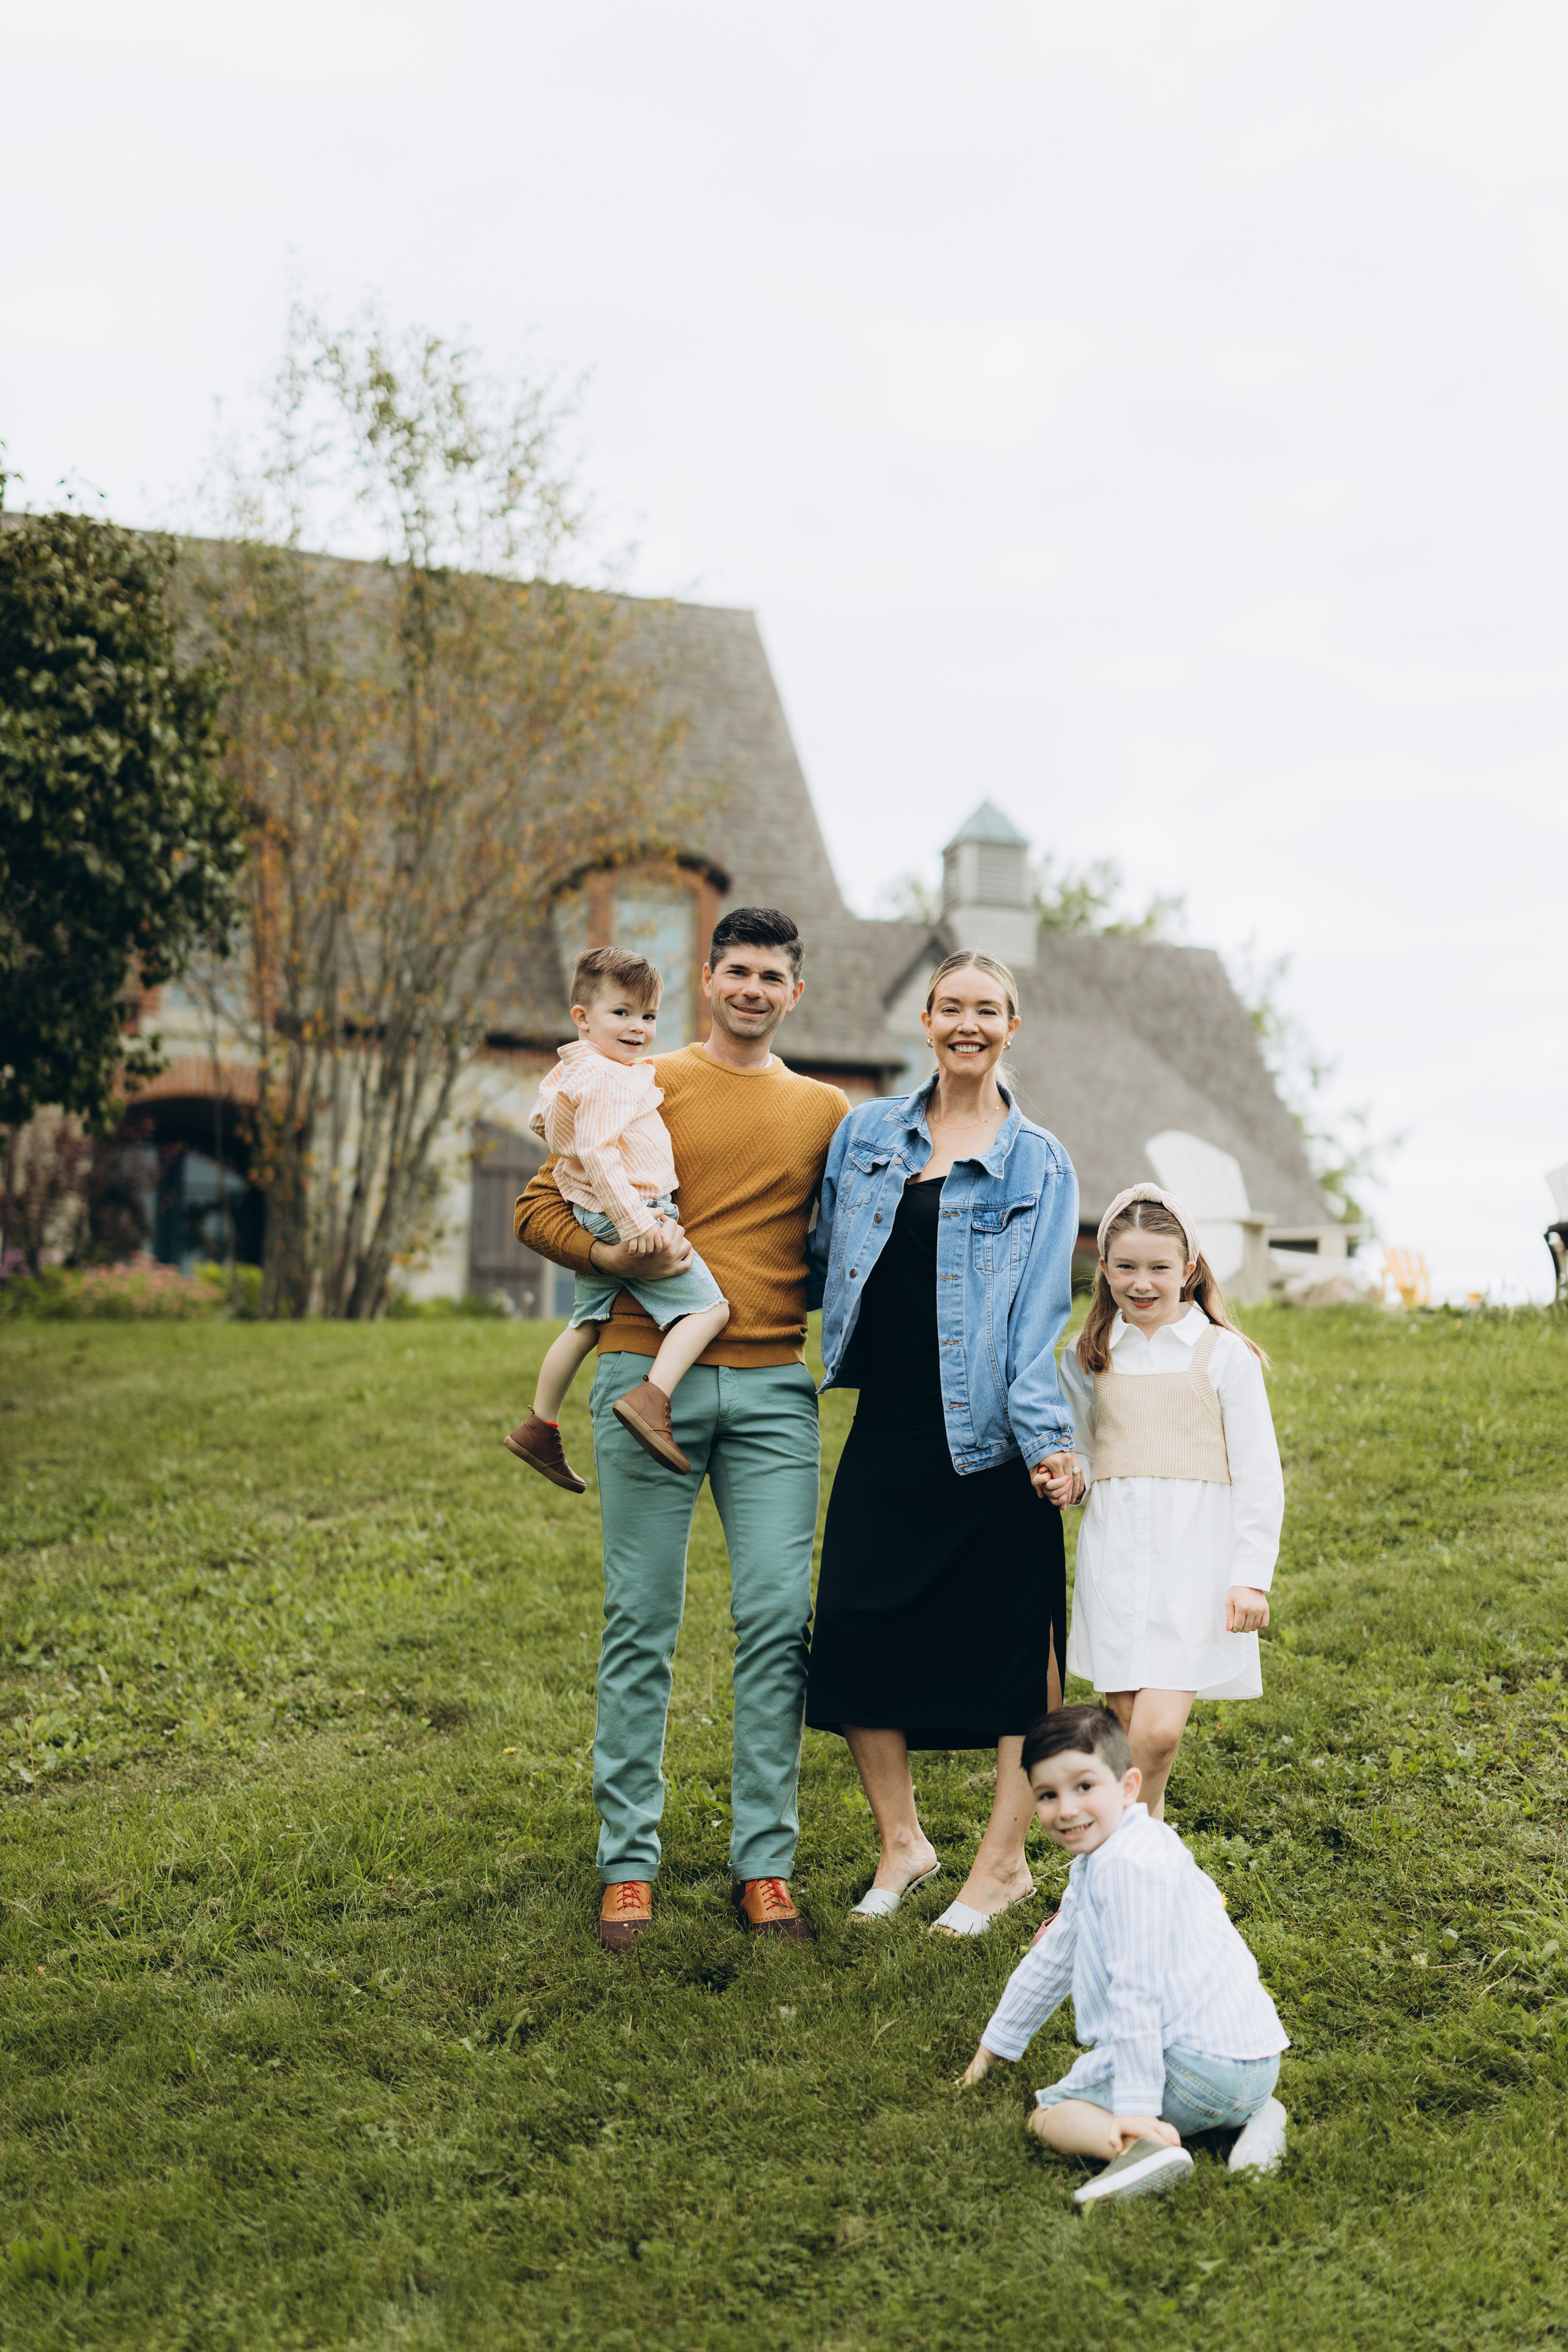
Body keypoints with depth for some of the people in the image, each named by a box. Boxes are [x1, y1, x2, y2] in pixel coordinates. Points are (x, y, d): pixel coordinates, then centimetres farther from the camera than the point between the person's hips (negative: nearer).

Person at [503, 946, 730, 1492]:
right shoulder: (608, 1079, -19)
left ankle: (540, 1427, 33)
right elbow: (598, 1153, -26)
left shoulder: (568, 1072, 13)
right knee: (709, 1308, -15)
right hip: (625, 1216, -11)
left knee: (587, 1324, 24)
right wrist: (633, 1221, -28)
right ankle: (651, 1399, -31)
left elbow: (539, 1118, 28)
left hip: (594, 1225, 11)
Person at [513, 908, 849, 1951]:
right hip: (651, 1377, -2)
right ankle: (630, 1864, 11)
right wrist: (613, 1256, -13)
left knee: (780, 1621, -1)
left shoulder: (826, 1111, 14)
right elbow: (540, 1207, 5)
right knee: (642, 1625, 1)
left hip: (774, 1389, 2)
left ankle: (766, 1864, 9)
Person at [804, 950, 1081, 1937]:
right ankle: (902, 1843, 20)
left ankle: (1006, 1859, 18)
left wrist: (1048, 1436, -13)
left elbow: (1039, 1311, -4)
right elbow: (818, 1253, 20)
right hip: (887, 1426, 3)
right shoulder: (866, 1134, 10)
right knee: (854, 1623, 0)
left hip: (988, 1438, -3)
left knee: (1012, 1639, 2)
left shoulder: (1039, 1164, 2)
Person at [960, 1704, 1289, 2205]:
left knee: (1049, 2113, -2)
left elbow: (1135, 1990, -21)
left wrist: (1136, 2106, -22)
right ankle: (1254, 2112, 15)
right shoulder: (1097, 1860, 17)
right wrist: (996, 2044, 35)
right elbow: (1052, 1958, 27)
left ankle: (1150, 2144, -29)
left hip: (1201, 2064, -10)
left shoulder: (1125, 1866, -16)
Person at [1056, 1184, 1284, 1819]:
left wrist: (1251, 1577, -6)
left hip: (1192, 1557, -3)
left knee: (1160, 1729, -13)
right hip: (1114, 1554, 3)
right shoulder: (1089, 1357, 10)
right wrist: (1070, 1476, -3)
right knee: (1125, 1730, 2)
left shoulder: (1222, 1353, 1)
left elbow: (1258, 1474, 1)